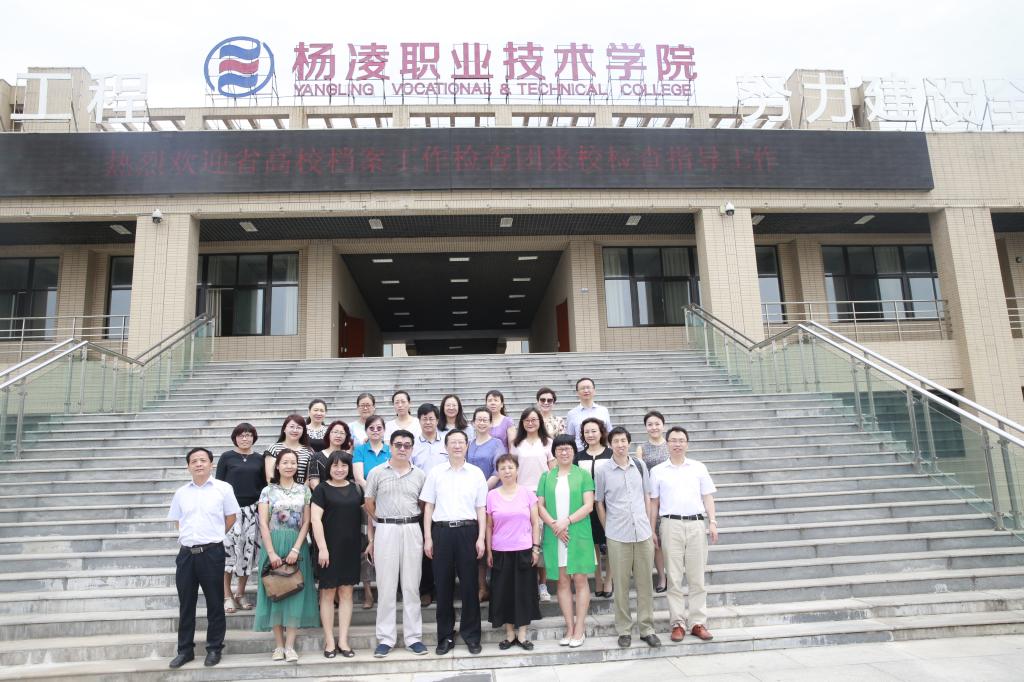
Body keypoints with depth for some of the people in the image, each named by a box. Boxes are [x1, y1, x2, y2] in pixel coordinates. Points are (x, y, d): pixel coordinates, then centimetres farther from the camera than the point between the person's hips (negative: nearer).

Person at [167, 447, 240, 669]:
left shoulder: (223, 488, -3)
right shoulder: (181, 492, 9)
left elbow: (231, 517, 3)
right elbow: (177, 522, 18)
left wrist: (213, 536, 5)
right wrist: (191, 537, 8)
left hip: (212, 553, -3)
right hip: (186, 553, 4)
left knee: (215, 603, 5)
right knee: (186, 604, 11)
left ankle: (214, 649, 17)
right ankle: (185, 649, 23)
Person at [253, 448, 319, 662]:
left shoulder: (304, 490, 5)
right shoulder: (268, 491, 3)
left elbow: (306, 522, 0)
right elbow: (263, 524, -3)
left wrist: (296, 549, -11)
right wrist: (271, 552, -12)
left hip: (297, 546, 0)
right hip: (273, 545, 0)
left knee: (295, 592, -1)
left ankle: (290, 646, 3)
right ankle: (278, 645, 11)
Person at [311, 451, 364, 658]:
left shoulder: (355, 488, 8)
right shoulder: (322, 489, -3)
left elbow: (366, 513, 13)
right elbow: (316, 519, -10)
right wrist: (322, 548, -16)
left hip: (350, 547, 3)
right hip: (330, 548, -3)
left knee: (346, 592, 6)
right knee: (328, 593, 5)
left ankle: (343, 640, 13)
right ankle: (329, 641, 13)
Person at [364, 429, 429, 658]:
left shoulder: (419, 475, 7)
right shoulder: (377, 473, 2)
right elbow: (369, 504, 8)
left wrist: (411, 521, 4)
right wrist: (384, 522, 9)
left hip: (412, 530, 1)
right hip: (385, 531, -1)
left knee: (411, 586, 6)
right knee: (386, 586, 3)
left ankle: (413, 636, 15)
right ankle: (385, 638, 12)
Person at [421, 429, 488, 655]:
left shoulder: (476, 473, 5)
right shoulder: (435, 472, 5)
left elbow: (481, 509, 6)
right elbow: (428, 506, 7)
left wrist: (481, 538, -1)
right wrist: (427, 537, 1)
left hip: (467, 530, 0)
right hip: (442, 530, 1)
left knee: (469, 584, 4)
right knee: (443, 585, 6)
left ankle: (471, 634, 18)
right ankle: (445, 636, 18)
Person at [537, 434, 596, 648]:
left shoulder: (583, 475, 3)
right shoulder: (546, 477, 10)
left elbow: (588, 505, -4)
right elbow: (540, 506, 5)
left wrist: (567, 521, -15)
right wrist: (554, 525, -11)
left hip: (579, 534, -2)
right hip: (554, 535, 2)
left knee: (580, 580, 0)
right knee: (562, 581, 6)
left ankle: (580, 629, 8)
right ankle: (570, 628, 14)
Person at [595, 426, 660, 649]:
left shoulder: (640, 465, 6)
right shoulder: (602, 469, -3)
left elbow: (647, 497, 11)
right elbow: (599, 503, 4)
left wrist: (652, 528, 10)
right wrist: (608, 528, 2)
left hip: (643, 533, 3)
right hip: (617, 536, -2)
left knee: (645, 582, 9)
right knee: (621, 584, 5)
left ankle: (646, 628, 20)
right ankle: (624, 630, 18)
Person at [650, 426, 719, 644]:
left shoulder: (699, 468, 10)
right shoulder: (658, 471, 7)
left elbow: (707, 497, 10)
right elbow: (654, 502, 8)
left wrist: (712, 522, 0)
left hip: (696, 524, 1)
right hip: (671, 525, -1)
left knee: (697, 577, 5)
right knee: (674, 577, 2)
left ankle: (698, 622, 12)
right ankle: (677, 623, 9)